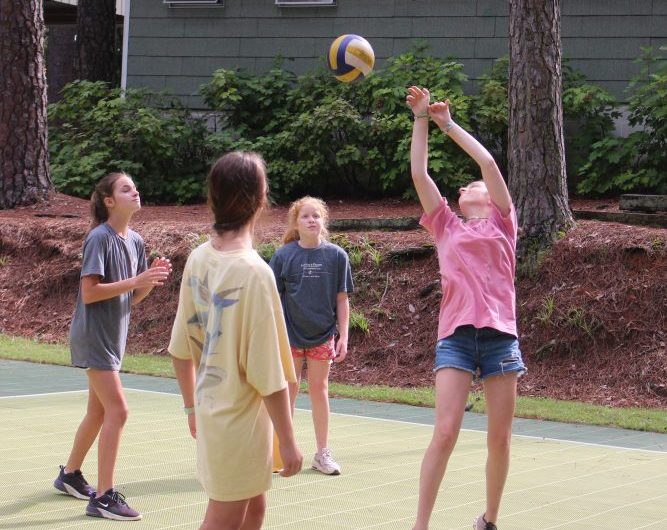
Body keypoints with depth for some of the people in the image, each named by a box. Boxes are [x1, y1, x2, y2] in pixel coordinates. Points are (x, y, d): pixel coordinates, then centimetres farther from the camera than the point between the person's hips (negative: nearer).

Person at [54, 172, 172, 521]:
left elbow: (133, 297, 11)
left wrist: (153, 279, -8)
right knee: (117, 411, -13)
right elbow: (89, 293, -21)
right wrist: (136, 280, -25)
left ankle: (70, 475, 34)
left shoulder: (135, 241, 7)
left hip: (113, 336, 8)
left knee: (99, 412, 16)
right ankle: (104, 497, -10)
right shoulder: (99, 238, -16)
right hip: (93, 335, -8)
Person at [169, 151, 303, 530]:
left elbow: (181, 349, 7)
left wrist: (192, 406, 21)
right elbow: (268, 374, -21)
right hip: (240, 417, -7)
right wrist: (288, 440, -13)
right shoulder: (254, 272, -23)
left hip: (210, 409, 7)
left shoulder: (198, 260, -1)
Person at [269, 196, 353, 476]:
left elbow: (342, 299, 2)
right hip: (290, 334, -1)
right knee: (288, 390, 6)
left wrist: (343, 337, -1)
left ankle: (322, 453, 18)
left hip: (322, 334, 1)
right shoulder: (283, 256, -4)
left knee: (319, 390, 8)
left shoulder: (336, 256, -2)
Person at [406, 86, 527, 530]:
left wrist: (449, 124, 13)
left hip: (500, 335, 0)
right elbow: (419, 173, 13)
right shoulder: (447, 227, 18)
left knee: (500, 438, 4)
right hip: (456, 335, 0)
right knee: (445, 434, -12)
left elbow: (489, 163, 6)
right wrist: (422, 119, 12)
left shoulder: (502, 222, 14)